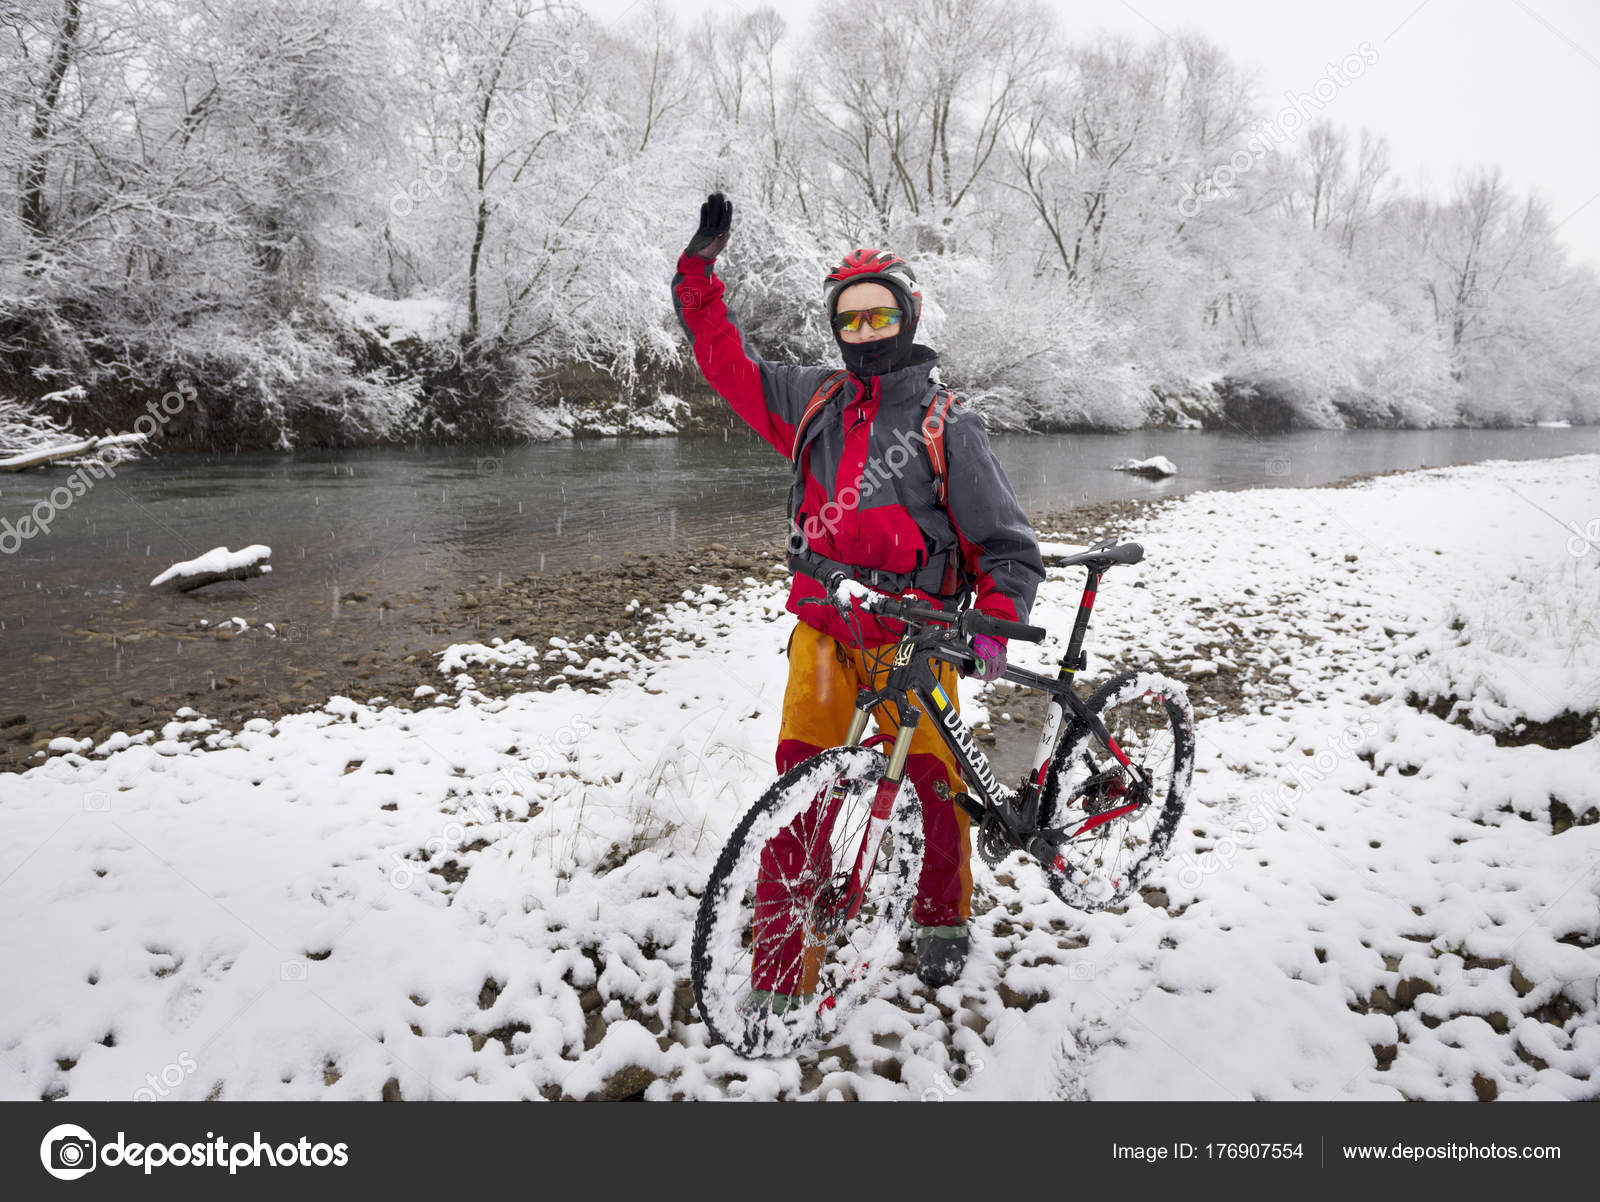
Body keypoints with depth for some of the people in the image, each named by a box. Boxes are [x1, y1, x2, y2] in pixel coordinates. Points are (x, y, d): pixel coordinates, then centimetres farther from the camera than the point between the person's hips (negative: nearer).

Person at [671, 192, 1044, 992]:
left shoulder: (949, 428, -4)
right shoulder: (816, 401, 7)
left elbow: (1008, 546, -3)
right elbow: (726, 362, 16)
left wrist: (993, 628, -17)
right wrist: (701, 265, 9)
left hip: (913, 644, -2)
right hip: (823, 634, 2)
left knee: (938, 786, 9)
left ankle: (943, 919, 39)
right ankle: (780, 976, 10)